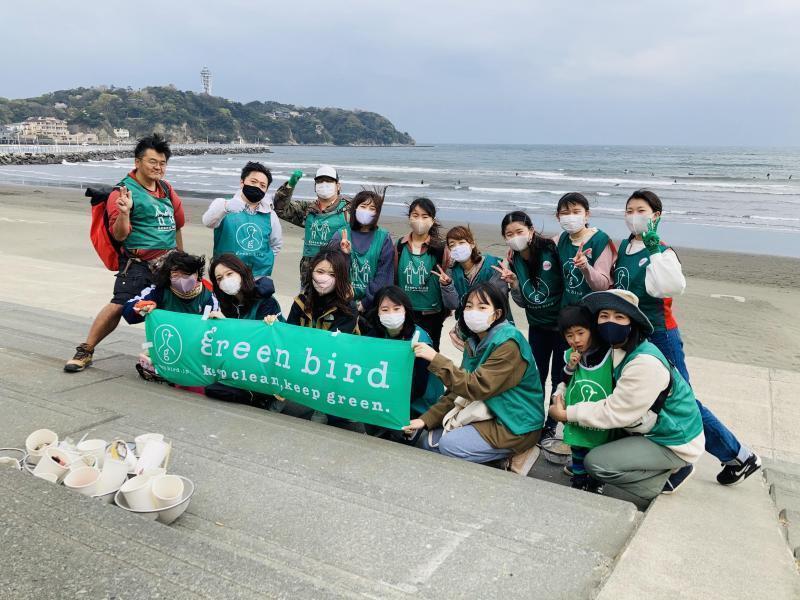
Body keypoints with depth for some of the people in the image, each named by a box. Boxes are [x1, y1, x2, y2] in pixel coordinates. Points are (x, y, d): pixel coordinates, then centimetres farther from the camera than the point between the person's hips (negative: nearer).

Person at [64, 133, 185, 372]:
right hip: (139, 265, -6)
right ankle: (85, 351, 4)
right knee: (118, 306, -13)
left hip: (169, 262, 6)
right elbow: (119, 235, -11)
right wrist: (124, 212, -28)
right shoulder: (123, 192, -7)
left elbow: (176, 224, 24)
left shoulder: (166, 189, 13)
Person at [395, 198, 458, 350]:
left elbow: (445, 278, 1)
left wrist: (446, 282, -21)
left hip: (431, 315, -2)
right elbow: (393, 276, 8)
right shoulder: (401, 245, 1)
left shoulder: (439, 248, -6)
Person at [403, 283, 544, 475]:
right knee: (429, 440, 1)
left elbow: (477, 387, -28)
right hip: (488, 415, 9)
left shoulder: (508, 344, -21)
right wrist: (426, 419, -6)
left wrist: (436, 359, -30)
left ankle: (515, 454, -4)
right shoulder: (474, 342, 6)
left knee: (450, 445, -22)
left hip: (516, 424, -9)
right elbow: (457, 391, 5)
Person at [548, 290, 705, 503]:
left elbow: (616, 412, -25)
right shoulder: (619, 349, -2)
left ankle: (666, 480, 0)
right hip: (652, 430, 9)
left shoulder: (645, 363, -28)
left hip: (674, 443, -9)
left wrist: (567, 414, -16)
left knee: (595, 462, -15)